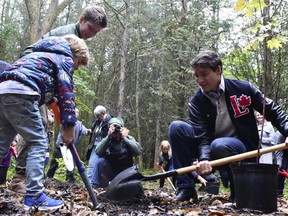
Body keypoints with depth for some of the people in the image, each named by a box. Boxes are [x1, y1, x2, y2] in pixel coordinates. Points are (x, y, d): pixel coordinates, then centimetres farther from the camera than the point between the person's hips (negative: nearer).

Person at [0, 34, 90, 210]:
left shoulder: (43, 54, 37)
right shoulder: (65, 59, 11)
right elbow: (66, 93, 2)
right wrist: (69, 126, 3)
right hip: (20, 93, -9)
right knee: (38, 142, -3)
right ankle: (34, 196, -6)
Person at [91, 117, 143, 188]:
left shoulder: (128, 138, -3)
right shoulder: (107, 140, -3)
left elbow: (138, 151, -21)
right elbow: (98, 152, -22)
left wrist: (124, 138, -24)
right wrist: (108, 137, -29)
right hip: (110, 172, 1)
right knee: (99, 160, -24)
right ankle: (94, 186, -15)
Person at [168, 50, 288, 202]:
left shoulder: (244, 89, -10)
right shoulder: (195, 102, -7)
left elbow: (273, 112, -3)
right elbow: (202, 136, -18)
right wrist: (203, 158, -37)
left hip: (243, 149, -3)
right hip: (210, 149, 3)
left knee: (219, 145, -38)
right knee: (176, 127, -17)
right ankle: (186, 188, -16)